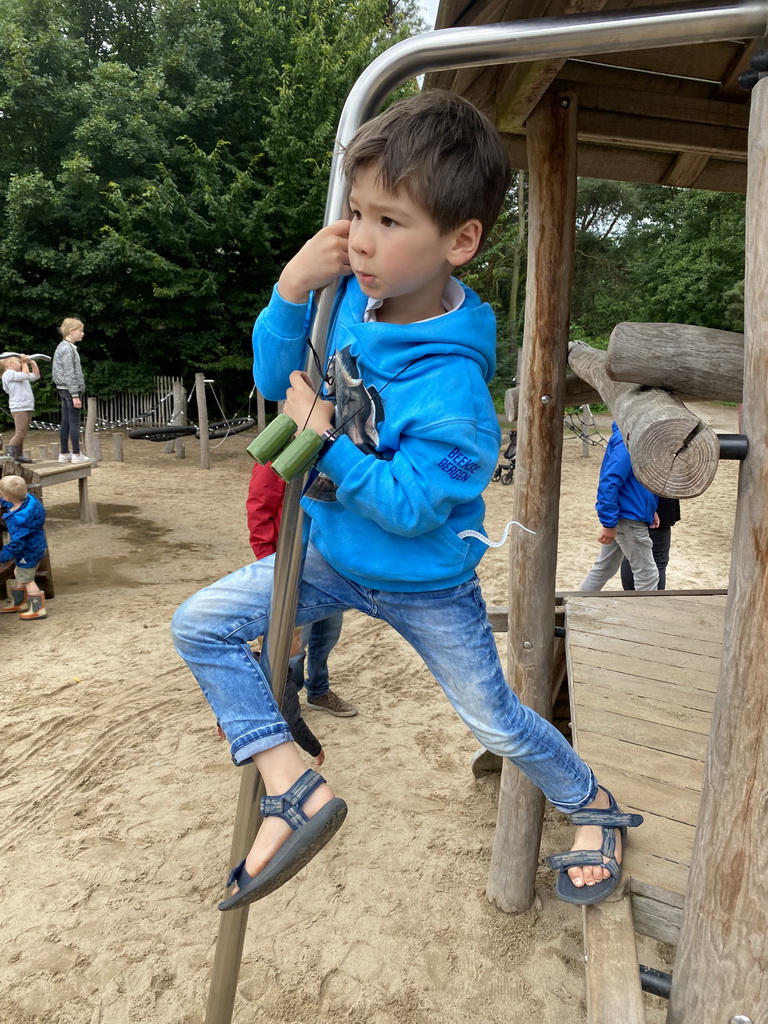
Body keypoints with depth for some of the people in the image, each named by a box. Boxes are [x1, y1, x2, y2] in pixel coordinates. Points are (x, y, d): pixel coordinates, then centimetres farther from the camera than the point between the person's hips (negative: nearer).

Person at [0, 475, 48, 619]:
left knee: (26, 579, 11)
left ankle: (38, 609, 23)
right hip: (35, 546, 9)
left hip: (28, 552, -9)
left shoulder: (16, 520, -36)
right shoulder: (29, 499, -14)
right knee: (19, 574, 26)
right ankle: (17, 602, 44)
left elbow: (16, 543, -28)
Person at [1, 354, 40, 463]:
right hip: (19, 409, -9)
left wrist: (32, 363, 18)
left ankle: (19, 455, 12)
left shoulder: (19, 375, 24)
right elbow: (25, 375, -18)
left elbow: (36, 376, 25)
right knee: (20, 434, -13)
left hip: (27, 408, 9)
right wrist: (24, 362, -4)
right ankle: (11, 454, -9)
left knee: (21, 434, 9)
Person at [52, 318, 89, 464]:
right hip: (71, 389, -9)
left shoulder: (63, 346, 16)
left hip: (64, 390, 9)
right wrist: (75, 395, -20)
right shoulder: (68, 348, -15)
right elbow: (69, 373, -19)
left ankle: (64, 453, 14)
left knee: (66, 422, 10)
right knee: (74, 422, -5)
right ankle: (76, 455, -2)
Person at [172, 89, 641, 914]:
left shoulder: (451, 384, -31)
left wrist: (326, 445, -26)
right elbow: (275, 380, 0)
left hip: (423, 584, -6)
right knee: (198, 625, -4)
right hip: (331, 556, 6)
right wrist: (292, 294, -17)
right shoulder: (355, 297, -10)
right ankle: (293, 790, 0)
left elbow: (413, 506, -28)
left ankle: (592, 804, 43)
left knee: (495, 721, 11)